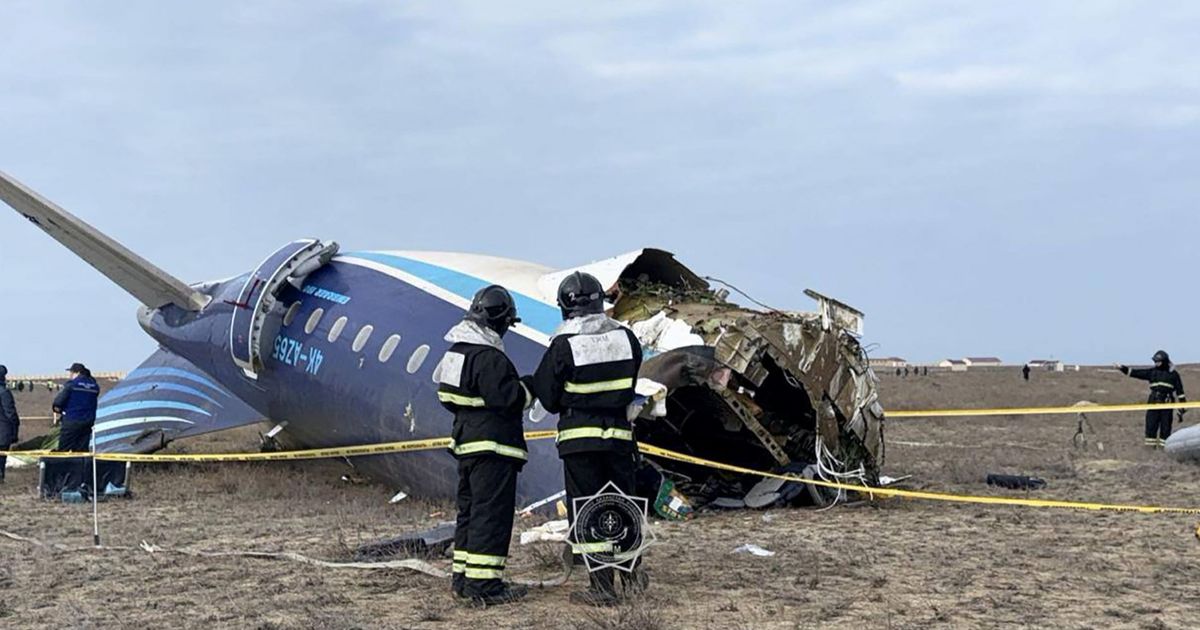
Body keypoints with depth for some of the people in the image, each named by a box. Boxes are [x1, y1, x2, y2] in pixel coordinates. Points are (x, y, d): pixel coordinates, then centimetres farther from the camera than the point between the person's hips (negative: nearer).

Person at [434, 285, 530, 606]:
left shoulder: (457, 350, 11)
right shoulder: (489, 358, -20)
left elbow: (447, 395, 19)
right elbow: (509, 399, -22)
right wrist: (528, 388, -5)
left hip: (466, 443, 10)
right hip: (493, 447, -10)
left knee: (469, 509, 17)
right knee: (492, 513, -7)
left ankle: (462, 577, 24)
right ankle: (484, 583, -7)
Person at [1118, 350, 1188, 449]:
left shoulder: (1173, 374, 3)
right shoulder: (1152, 372, 10)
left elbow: (1179, 391, 5)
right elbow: (1136, 372, 6)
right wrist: (1123, 368, -5)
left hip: (1167, 404, -3)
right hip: (1153, 403, 3)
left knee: (1165, 427, 0)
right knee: (1151, 426, -1)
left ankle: (1164, 445, 6)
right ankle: (1150, 444, 4)